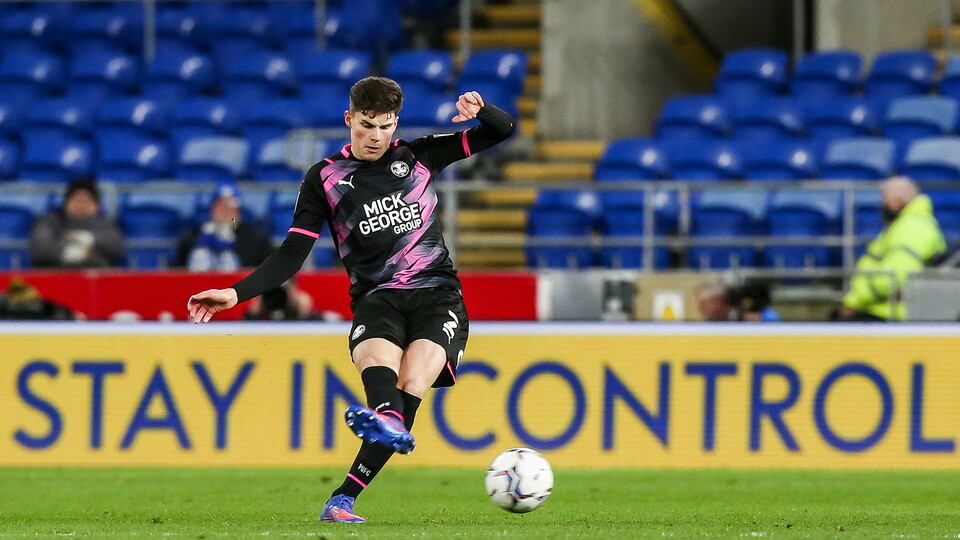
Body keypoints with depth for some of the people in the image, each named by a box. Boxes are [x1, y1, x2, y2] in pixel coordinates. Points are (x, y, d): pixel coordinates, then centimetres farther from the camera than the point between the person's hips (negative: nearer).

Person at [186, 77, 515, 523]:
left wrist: (480, 110, -8)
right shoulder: (324, 178, 8)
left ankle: (345, 497, -35)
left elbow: (502, 131, 15)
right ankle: (388, 421, -70)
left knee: (412, 380, -26)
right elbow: (291, 256, 7)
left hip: (436, 294, 0)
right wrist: (236, 293, -5)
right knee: (376, 356, -35)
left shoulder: (419, 156, 12)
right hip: (376, 298, 0)